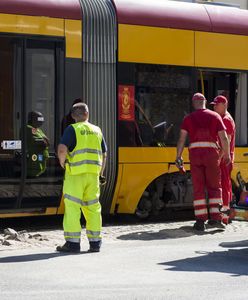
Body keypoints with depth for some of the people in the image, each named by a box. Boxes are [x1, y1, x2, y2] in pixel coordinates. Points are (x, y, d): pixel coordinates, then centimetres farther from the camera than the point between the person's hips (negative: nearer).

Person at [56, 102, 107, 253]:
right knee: (93, 207, 11)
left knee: (72, 207, -2)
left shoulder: (72, 129, -3)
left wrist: (62, 162, 1)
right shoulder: (97, 130, 14)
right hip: (93, 173, 5)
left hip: (76, 173, -5)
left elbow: (62, 149, -17)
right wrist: (100, 173, 25)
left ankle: (73, 242, -3)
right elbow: (104, 155, 17)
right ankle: (95, 242, 12)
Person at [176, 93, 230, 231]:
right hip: (212, 152, 0)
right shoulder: (215, 116, 6)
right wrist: (227, 155, 12)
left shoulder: (188, 118, 7)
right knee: (214, 186, 10)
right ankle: (215, 217, 0)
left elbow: (182, 138, -1)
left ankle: (201, 220, 0)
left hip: (195, 152, 0)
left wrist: (178, 156, 7)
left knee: (198, 188, 4)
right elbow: (224, 138, 2)